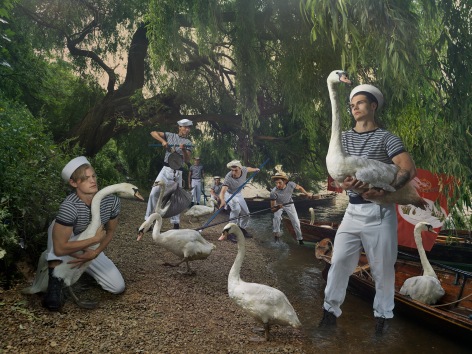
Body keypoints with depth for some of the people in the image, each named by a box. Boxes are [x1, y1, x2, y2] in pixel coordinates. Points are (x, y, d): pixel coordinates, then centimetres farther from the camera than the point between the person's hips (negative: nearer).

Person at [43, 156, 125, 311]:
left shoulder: (112, 201, -22)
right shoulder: (69, 206, -37)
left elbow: (110, 231, -5)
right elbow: (60, 248, -36)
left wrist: (95, 252, -21)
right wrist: (95, 239, -32)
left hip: (91, 250, 4)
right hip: (67, 251, -4)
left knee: (118, 287, -4)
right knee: (57, 225, -37)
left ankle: (85, 269, 24)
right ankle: (55, 282, -25)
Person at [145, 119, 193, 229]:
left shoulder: (188, 143, 6)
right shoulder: (170, 136, 6)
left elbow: (187, 160, -2)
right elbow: (153, 133, 3)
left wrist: (183, 150, -20)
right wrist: (163, 141, -12)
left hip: (178, 172, 1)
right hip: (166, 169, 0)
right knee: (154, 192, -9)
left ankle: (176, 223, 15)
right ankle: (148, 220, -1)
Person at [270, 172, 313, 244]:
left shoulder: (290, 185, -33)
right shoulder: (273, 192, -38)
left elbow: (299, 188, -7)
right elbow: (272, 209, -35)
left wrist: (307, 194, -16)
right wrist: (277, 208, -54)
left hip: (289, 204, 2)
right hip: (278, 205, -2)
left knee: (296, 222, 3)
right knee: (276, 217, -29)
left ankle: (300, 239, 25)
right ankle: (276, 233, -5)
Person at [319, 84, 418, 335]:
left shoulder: (386, 138, -2)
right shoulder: (344, 138, 12)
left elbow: (410, 170, -12)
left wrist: (383, 191, -24)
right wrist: (347, 184, -16)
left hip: (380, 211, -4)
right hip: (353, 210, 4)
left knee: (382, 266, 5)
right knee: (339, 260, 0)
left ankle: (383, 315, 20)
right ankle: (331, 309, 10)